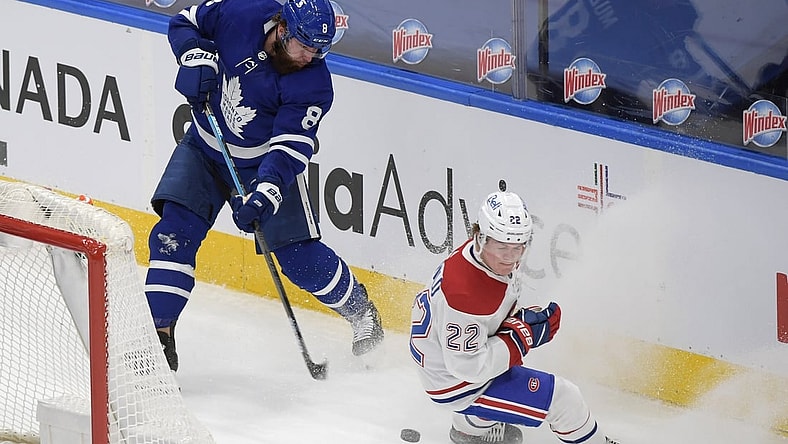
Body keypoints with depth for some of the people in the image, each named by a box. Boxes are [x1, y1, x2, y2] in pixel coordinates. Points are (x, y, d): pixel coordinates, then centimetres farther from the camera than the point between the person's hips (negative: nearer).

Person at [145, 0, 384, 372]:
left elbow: (289, 150, -28)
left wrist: (263, 196, -42)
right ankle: (159, 332, -7)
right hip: (204, 148, 2)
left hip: (264, 163, -2)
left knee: (301, 257, -3)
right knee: (174, 232, -12)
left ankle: (362, 315, 20)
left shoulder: (313, 85, -24)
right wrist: (197, 57, -23)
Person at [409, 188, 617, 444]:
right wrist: (525, 335, -27)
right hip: (456, 384, -10)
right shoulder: (465, 294, -37)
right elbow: (470, 368, -32)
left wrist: (523, 319, -5)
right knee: (564, 399, -12)